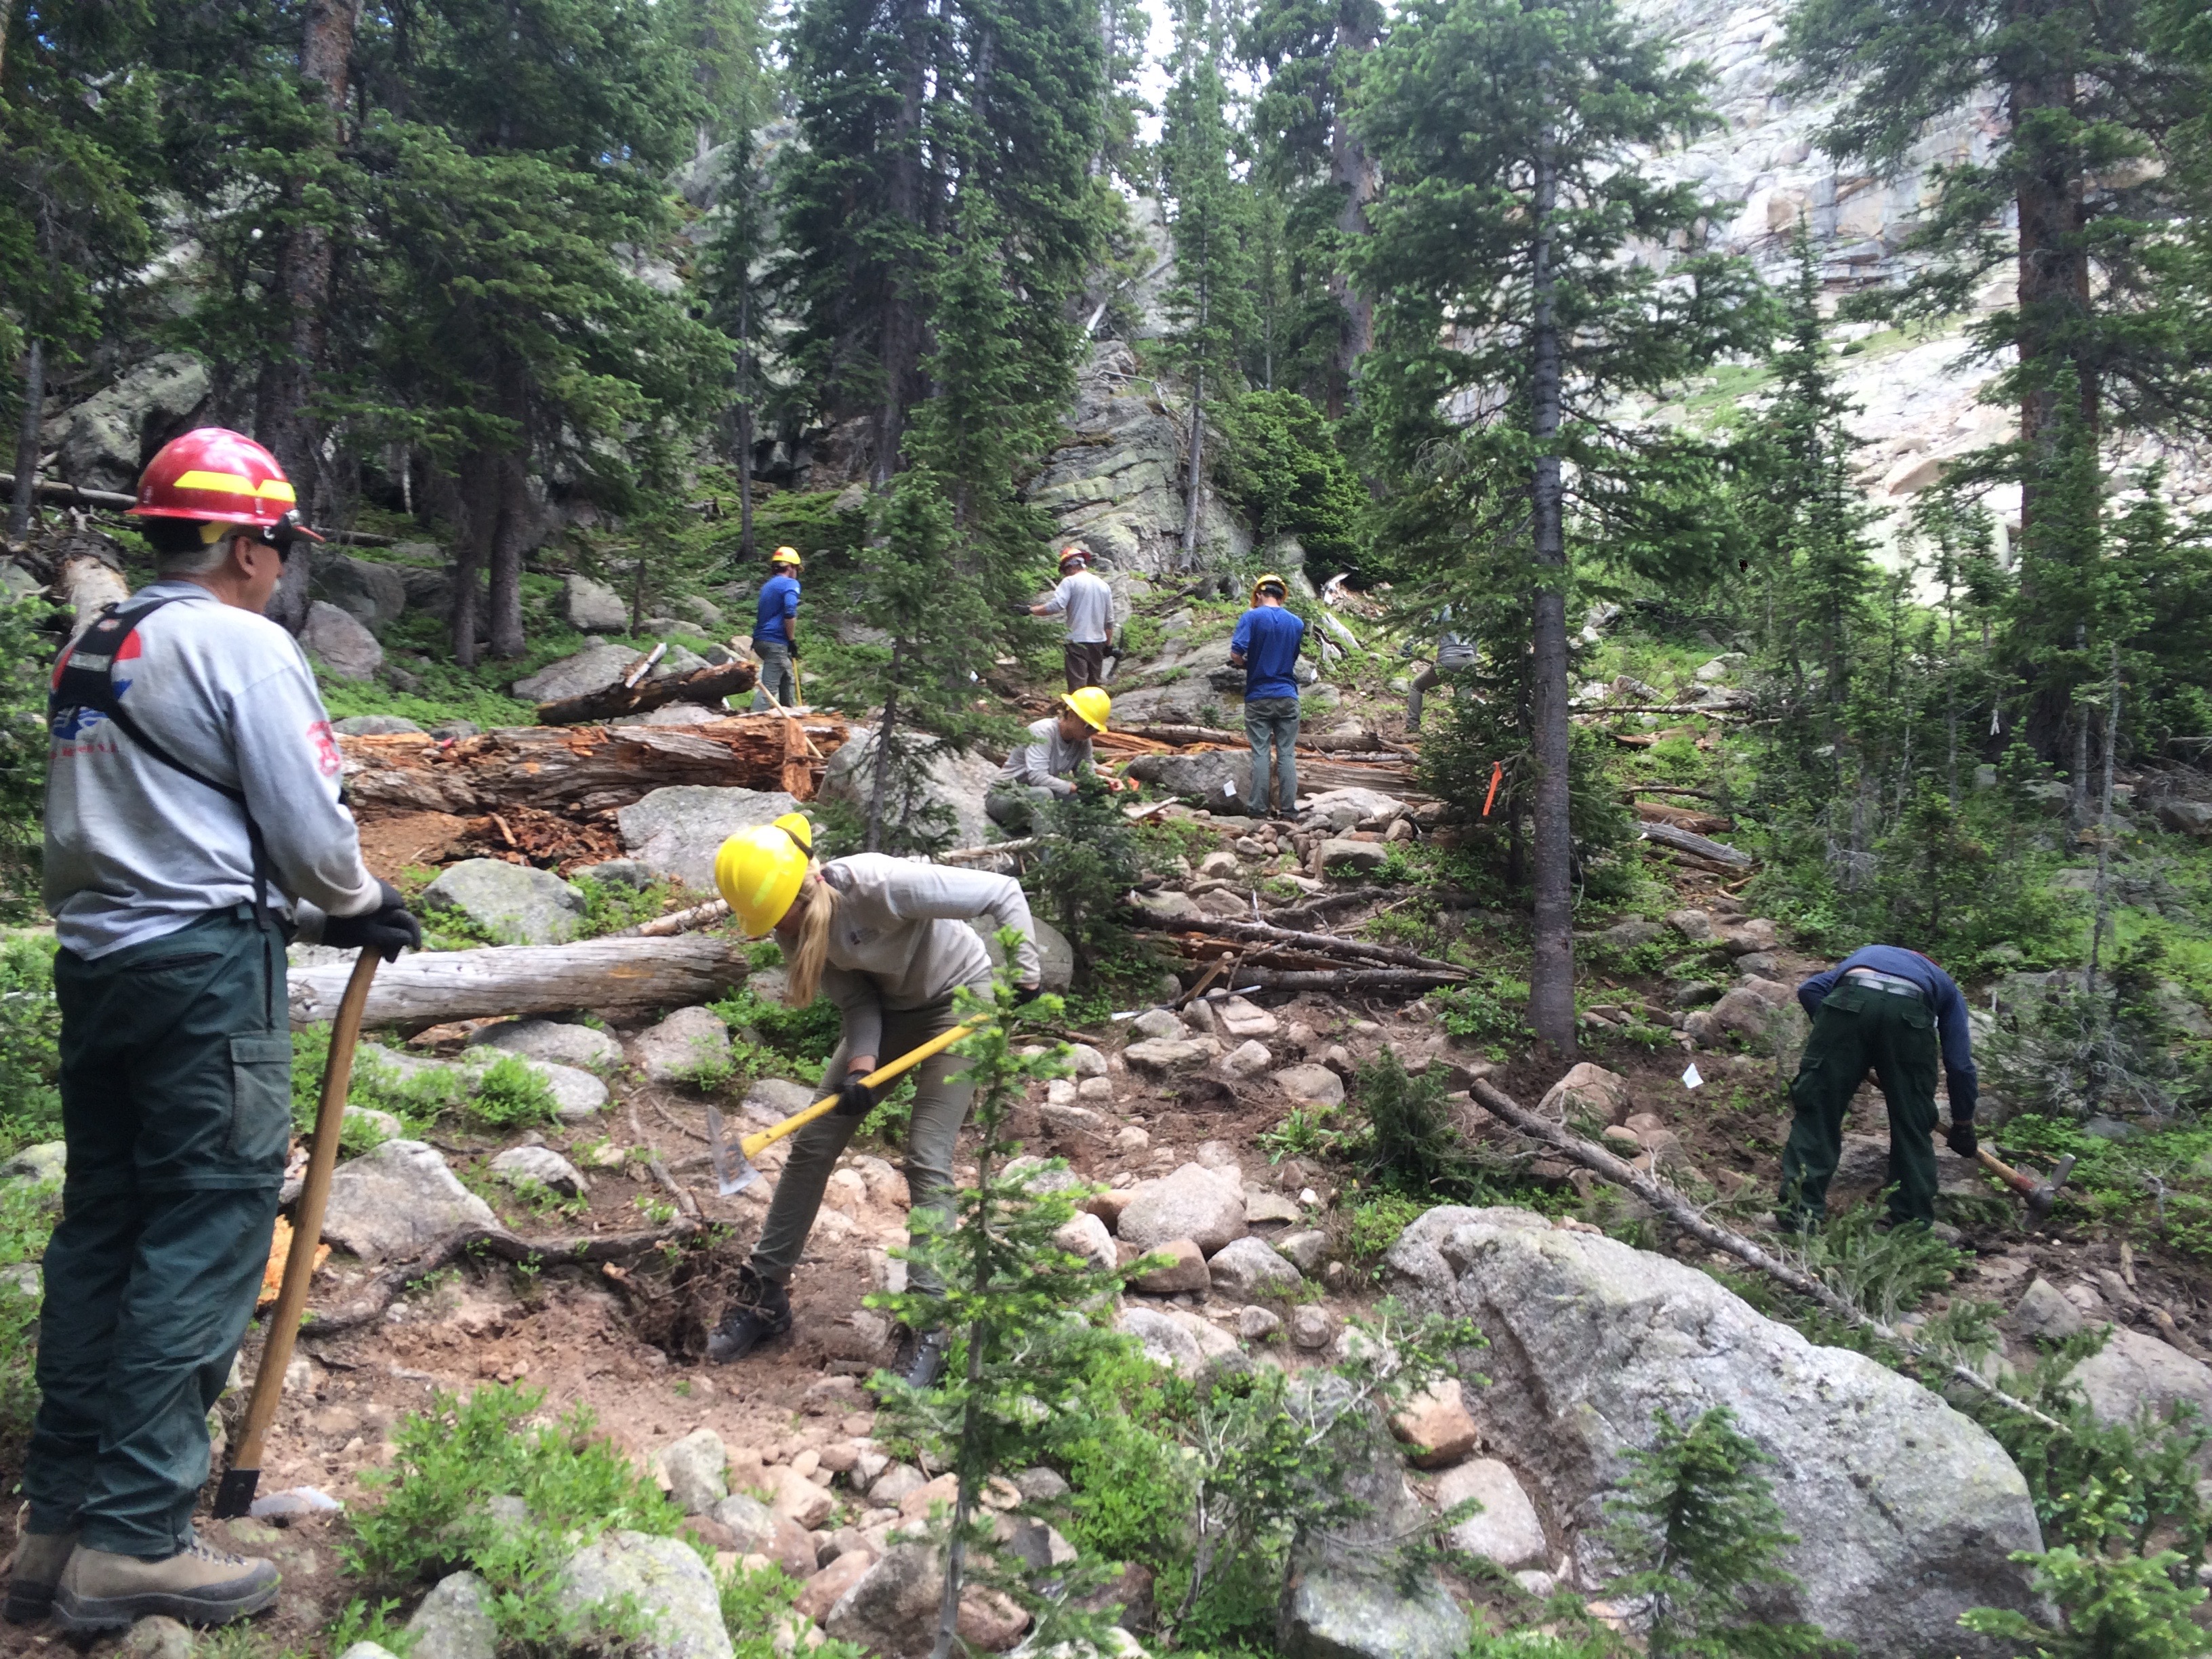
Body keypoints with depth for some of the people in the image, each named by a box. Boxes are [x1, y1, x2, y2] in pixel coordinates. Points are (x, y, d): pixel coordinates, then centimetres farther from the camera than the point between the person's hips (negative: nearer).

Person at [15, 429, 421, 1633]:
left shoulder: (89, 650, 16)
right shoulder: (241, 643, -10)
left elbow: (138, 817, 17)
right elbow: (307, 825, -13)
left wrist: (306, 906, 19)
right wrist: (363, 906, 6)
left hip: (93, 959, 9)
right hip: (206, 967, -8)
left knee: (99, 1225, 13)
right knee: (207, 1231, -3)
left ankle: (58, 1523, 20)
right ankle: (132, 1542, 1)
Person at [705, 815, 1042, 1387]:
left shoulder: (881, 886, -35)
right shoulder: (796, 925, -15)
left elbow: (1004, 894, -29)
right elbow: (856, 1003, -8)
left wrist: (1026, 976, -30)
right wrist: (859, 1068, -25)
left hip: (957, 1001, -6)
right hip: (889, 1007, 6)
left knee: (926, 1162, -14)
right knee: (812, 1144, 3)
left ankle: (930, 1328, -6)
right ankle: (764, 1294, 17)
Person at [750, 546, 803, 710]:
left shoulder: (767, 585, 21)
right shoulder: (790, 584, -6)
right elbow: (790, 614, -19)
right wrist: (792, 640, -11)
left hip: (761, 639, 9)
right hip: (776, 642, -9)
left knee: (788, 679, 23)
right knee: (769, 687, -14)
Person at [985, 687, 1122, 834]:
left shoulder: (1083, 741, -2)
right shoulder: (1043, 731, -24)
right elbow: (1037, 777, -33)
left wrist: (1105, 781, -27)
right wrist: (1076, 788, -35)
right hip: (1006, 796, -8)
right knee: (1043, 794, -38)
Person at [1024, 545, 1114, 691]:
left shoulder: (1070, 582, -6)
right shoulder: (1104, 586, 12)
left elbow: (1055, 606, -20)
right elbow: (1109, 621, 14)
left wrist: (1030, 610, -12)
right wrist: (1108, 645, 21)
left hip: (1078, 641, -6)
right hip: (1098, 642, 6)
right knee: (1095, 685, 16)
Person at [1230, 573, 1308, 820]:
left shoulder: (1251, 617, -5)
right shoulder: (1296, 623, 8)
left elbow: (1236, 653, -14)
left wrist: (1245, 664, 5)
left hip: (1259, 697, -2)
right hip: (1288, 696, 3)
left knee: (1261, 753, 0)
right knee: (1287, 754, 3)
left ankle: (1258, 808, 0)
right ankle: (1289, 809, 2)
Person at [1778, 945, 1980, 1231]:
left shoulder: (1864, 955, 44)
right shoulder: (1945, 987, 40)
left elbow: (1809, 990, 23)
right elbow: (1960, 1063, 31)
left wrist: (1831, 1033, 31)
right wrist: (1963, 1126, 41)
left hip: (1850, 1002, 0)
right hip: (1910, 1012, 0)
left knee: (1817, 1113, 6)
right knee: (1913, 1127, 15)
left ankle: (1799, 1214, 1)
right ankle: (1913, 1225, 19)